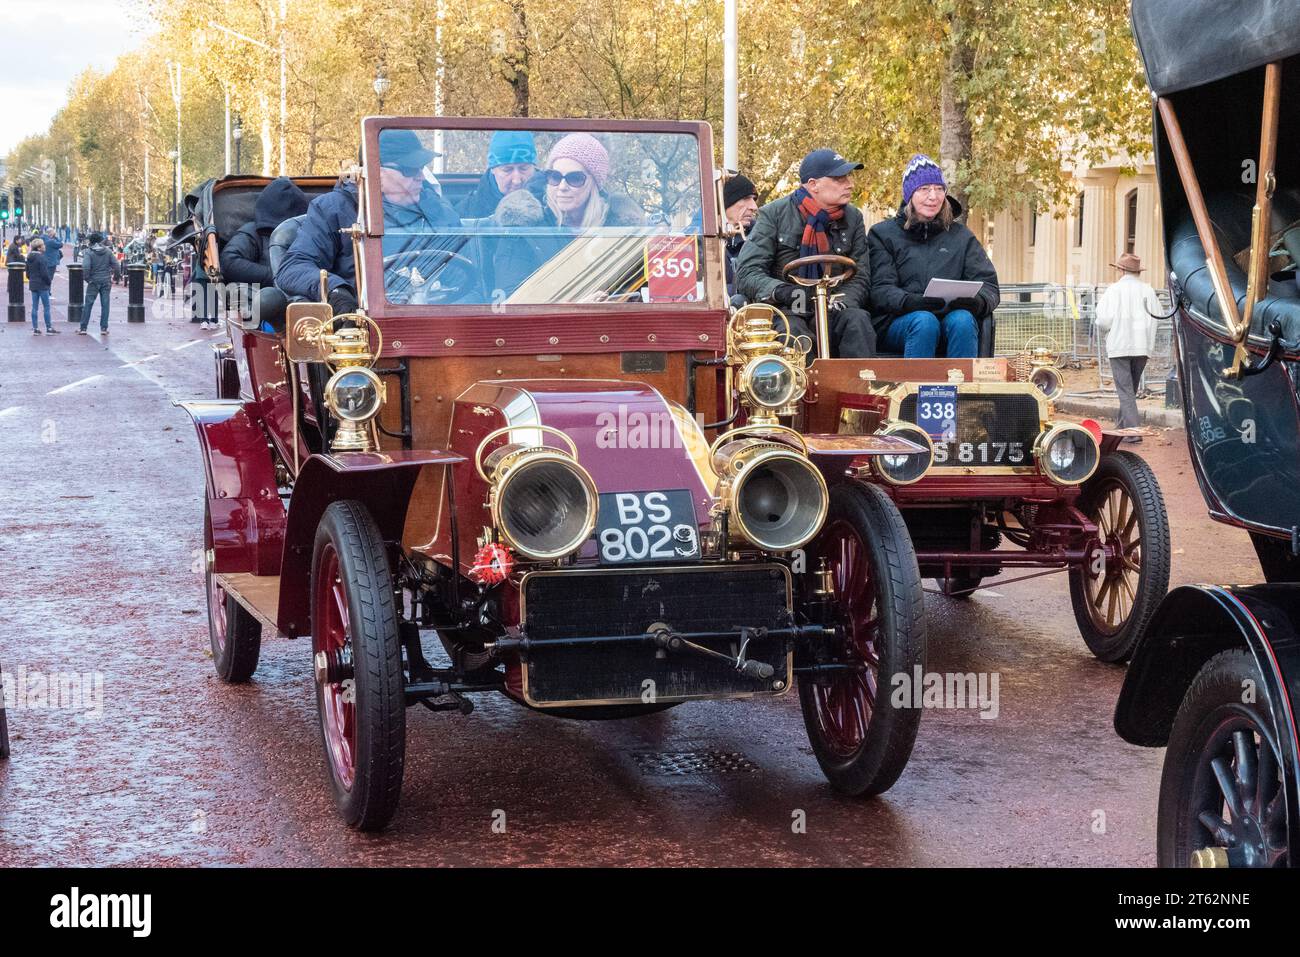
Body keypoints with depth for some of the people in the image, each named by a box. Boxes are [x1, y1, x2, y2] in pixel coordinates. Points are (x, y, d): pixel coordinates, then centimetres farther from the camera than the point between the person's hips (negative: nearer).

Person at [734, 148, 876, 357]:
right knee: (794, 330, -36)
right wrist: (781, 291, -25)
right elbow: (747, 273, -6)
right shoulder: (774, 214, 0)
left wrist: (842, 301, -15)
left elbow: (859, 277, 8)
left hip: (829, 311, 3)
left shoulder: (853, 218, 11)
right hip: (782, 310, -3)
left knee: (857, 320, -29)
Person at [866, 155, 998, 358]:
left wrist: (977, 301, -17)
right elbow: (880, 291, -1)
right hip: (898, 322, -2)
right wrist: (912, 302, -24)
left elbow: (989, 286, 9)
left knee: (962, 320, -31)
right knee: (924, 321, -34)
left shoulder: (961, 236, 20)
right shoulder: (883, 234, 13)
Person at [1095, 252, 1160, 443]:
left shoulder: (1114, 290, -6)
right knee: (1131, 388, 17)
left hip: (1119, 346, -4)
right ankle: (1122, 426, 26)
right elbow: (1157, 316, -4)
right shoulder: (1148, 290, 4)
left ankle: (1133, 430, -13)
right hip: (1142, 346, 4)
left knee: (1125, 389, -4)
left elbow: (1104, 320, -12)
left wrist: (1103, 329, 10)